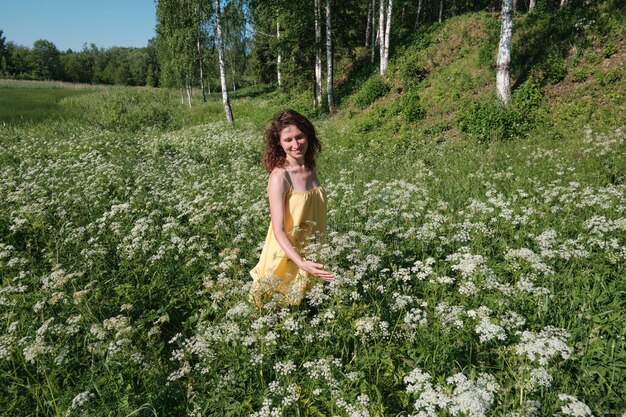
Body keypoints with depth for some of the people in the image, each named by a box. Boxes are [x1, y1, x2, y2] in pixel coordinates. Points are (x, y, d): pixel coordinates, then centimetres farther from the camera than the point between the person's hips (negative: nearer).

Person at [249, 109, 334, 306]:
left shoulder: (311, 168, -2)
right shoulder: (279, 177, -23)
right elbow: (279, 230, -24)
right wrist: (301, 263, -36)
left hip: (313, 254, 6)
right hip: (287, 254, -6)